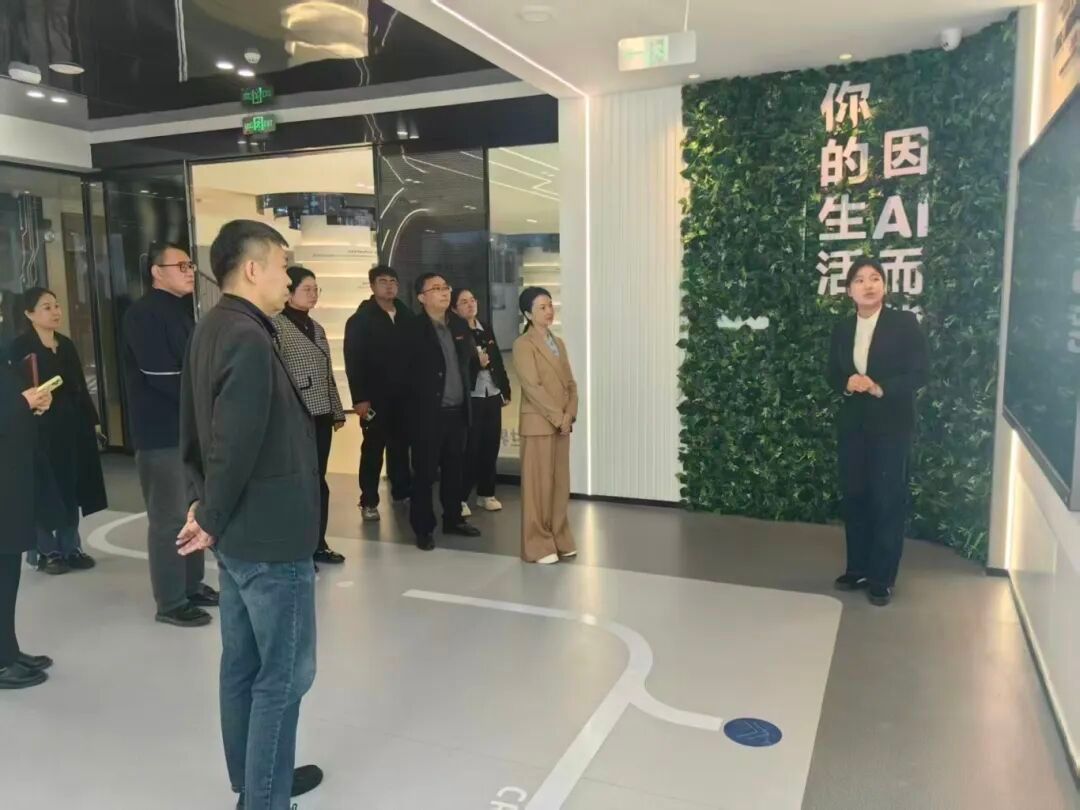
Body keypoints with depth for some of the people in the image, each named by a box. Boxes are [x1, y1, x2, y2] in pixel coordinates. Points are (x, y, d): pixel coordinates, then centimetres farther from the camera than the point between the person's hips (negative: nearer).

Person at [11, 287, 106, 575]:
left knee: (71, 488, 10)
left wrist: (92, 420, 13)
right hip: (39, 428, -6)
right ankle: (47, 551, 14)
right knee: (46, 491, 2)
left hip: (72, 426, 6)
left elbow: (81, 387, 14)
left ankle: (70, 548, 20)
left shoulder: (66, 344, 11)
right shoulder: (19, 347, -7)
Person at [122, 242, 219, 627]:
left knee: (194, 512, 15)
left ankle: (192, 586, 27)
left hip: (191, 426, 9)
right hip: (161, 433, -9)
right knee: (170, 518, -2)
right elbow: (162, 377, -21)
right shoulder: (143, 314, -13)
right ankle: (170, 602, 9)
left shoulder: (183, 310, 15)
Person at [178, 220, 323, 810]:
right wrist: (212, 520, -13)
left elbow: (194, 432, 14)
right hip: (271, 535, -10)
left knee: (244, 664, 19)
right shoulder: (248, 339, -22)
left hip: (240, 531, 10)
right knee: (285, 673, 3)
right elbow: (235, 446, -26)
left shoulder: (211, 330, 10)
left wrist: (203, 503, 10)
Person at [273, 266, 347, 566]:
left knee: (318, 480, 12)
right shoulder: (276, 325, -8)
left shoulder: (317, 328, 14)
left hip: (321, 415, 7)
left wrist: (337, 411, 16)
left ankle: (318, 544, 22)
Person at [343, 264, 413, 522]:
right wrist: (359, 398, -15)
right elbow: (353, 361, -8)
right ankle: (369, 501, 12)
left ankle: (402, 491, 25)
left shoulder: (407, 316, 7)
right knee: (373, 449, 4)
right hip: (375, 397, -3)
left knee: (401, 446, 11)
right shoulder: (360, 320, -3)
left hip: (403, 395, 3)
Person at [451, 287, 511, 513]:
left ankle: (486, 494, 21)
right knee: (469, 449, -4)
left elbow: (499, 362, 15)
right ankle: (461, 498, 8)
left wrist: (505, 391, 12)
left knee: (491, 447, 9)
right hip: (470, 399, -6)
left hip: (492, 397, 6)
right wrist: (476, 363, -22)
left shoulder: (486, 331, 13)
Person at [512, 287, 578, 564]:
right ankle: (538, 545, 7)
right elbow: (532, 387, -16)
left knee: (560, 483, 11)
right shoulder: (523, 344, -8)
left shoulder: (558, 343, 14)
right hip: (537, 424, -7)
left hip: (562, 423, 7)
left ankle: (559, 539, 21)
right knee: (538, 484, -1)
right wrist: (557, 418, -15)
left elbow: (570, 382, 11)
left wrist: (569, 415, -4)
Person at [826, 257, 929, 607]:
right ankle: (857, 568, 24)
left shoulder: (905, 323, -6)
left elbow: (919, 372, -9)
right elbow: (831, 373, 10)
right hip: (853, 423, 4)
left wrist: (882, 388, -22)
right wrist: (846, 383, -12)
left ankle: (882, 578, 12)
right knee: (854, 496, 10)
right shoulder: (842, 329, 7)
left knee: (888, 499, 2)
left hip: (891, 424, -4)